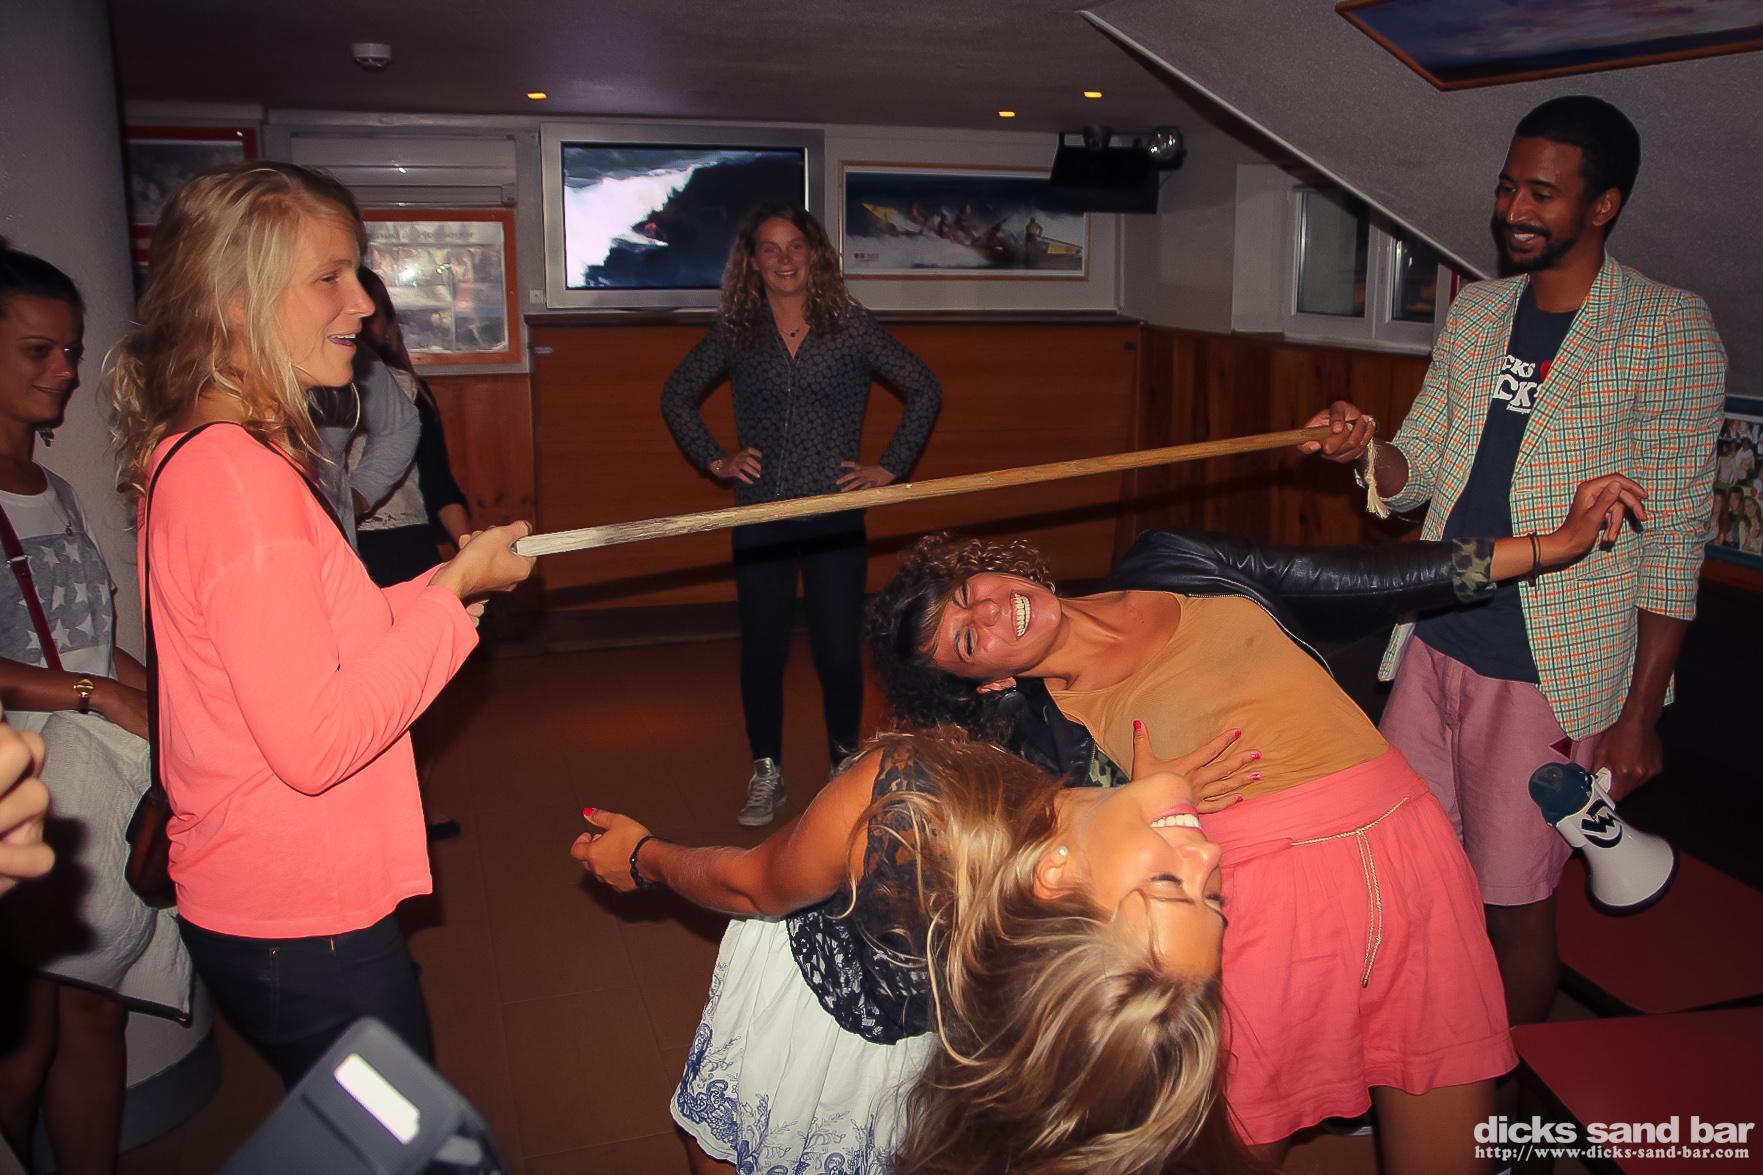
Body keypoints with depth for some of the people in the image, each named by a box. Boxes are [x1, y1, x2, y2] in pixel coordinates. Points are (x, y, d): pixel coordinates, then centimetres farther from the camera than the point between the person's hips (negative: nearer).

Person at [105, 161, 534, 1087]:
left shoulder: (194, 455, 7)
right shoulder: (238, 473, -25)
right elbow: (313, 742, -27)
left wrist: (441, 585, 5)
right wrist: (456, 591, -17)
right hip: (300, 930, -9)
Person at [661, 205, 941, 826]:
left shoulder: (850, 326, 0)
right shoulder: (735, 332, 4)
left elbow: (924, 390, 7)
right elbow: (677, 395, 18)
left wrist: (889, 467, 2)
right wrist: (714, 459, 7)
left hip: (834, 517, -1)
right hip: (759, 519, 2)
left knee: (838, 650, 2)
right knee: (761, 648, 7)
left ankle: (846, 763, 24)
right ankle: (766, 774, 24)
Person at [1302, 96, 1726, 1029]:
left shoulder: (1670, 330, -8)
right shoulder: (1476, 310, 9)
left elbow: (1673, 536, -9)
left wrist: (1639, 716, -12)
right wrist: (1368, 451, -12)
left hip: (1552, 671, -5)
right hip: (1434, 643, 6)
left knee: (1513, 907, 4)